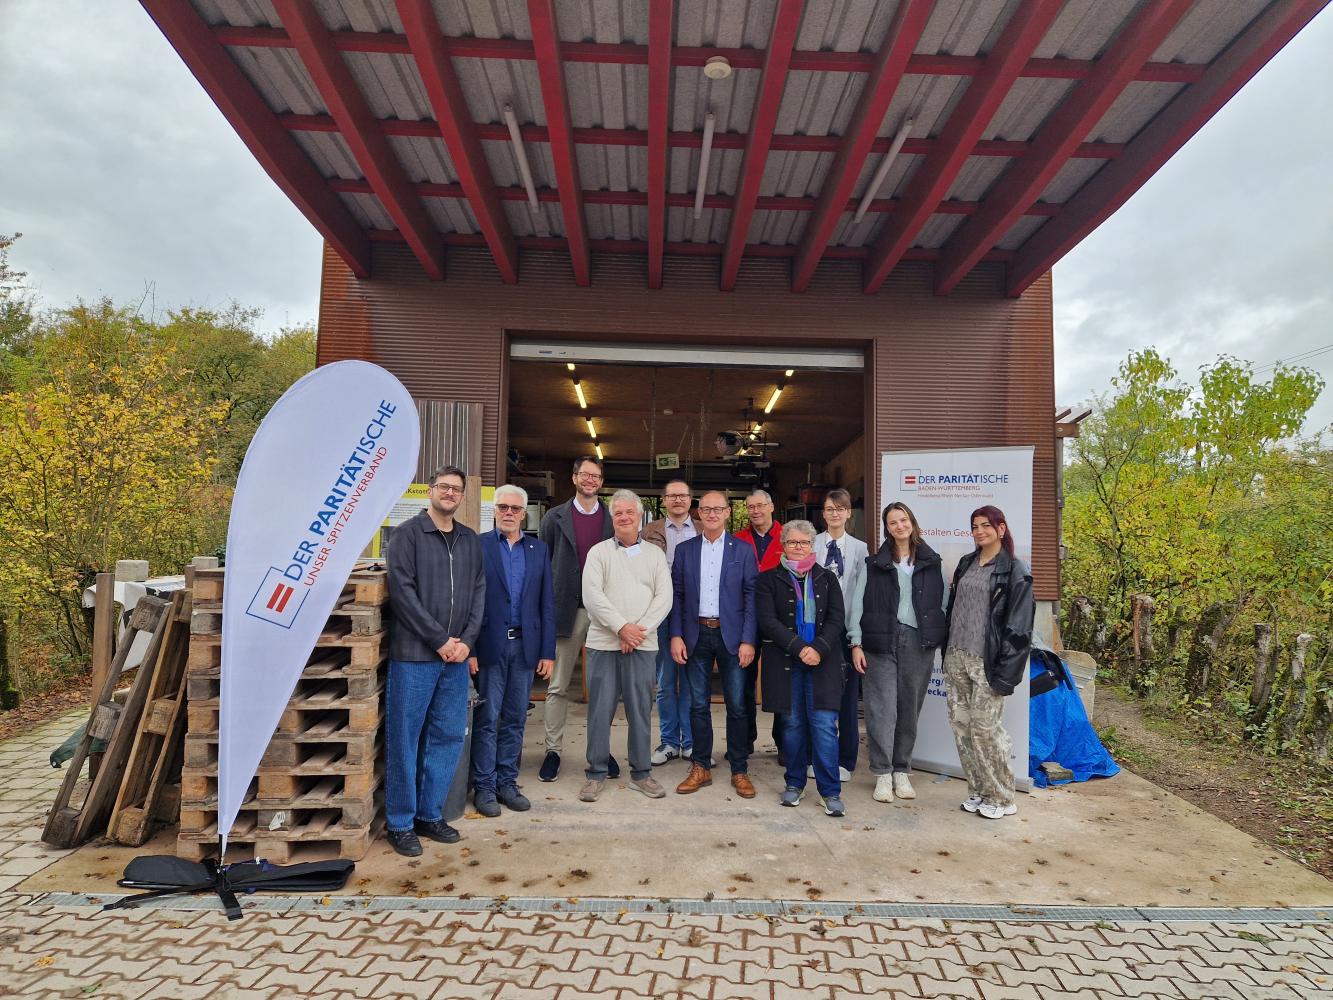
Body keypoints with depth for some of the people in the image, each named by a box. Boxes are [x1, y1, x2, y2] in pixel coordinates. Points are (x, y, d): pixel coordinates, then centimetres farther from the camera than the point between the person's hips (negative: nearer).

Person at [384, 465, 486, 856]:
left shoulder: (470, 540, 12)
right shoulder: (408, 534, -4)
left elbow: (478, 593, 10)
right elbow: (402, 591, -12)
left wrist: (466, 640, -4)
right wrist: (439, 640, -13)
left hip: (456, 655, 5)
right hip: (414, 654, -5)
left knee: (448, 737, 11)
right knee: (405, 739, 4)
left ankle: (430, 815, 26)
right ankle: (401, 823, 17)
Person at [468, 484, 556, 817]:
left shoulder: (539, 549, 9)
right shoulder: (478, 545, 0)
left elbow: (547, 602, 7)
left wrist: (548, 651, 3)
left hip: (525, 646, 3)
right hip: (490, 646, -3)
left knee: (515, 719, 10)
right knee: (487, 719, 4)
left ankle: (507, 782, 23)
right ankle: (484, 787, 16)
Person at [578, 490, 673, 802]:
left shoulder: (655, 554, 10)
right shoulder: (599, 552, 4)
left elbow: (664, 597, 1)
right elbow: (592, 595, -7)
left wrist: (640, 629, -11)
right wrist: (621, 627, -14)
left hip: (643, 644, 1)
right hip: (604, 642, -1)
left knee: (641, 709, 7)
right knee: (600, 709, 3)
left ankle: (641, 773, 19)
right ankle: (596, 774, 16)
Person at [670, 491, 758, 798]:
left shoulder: (742, 550, 1)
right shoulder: (684, 550, 7)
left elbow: (751, 597, -2)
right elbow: (676, 595, 6)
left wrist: (748, 640, -8)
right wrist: (676, 635, -3)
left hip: (731, 635, -1)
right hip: (696, 635, 2)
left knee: (737, 706, 3)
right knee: (698, 705, 8)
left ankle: (739, 771, 17)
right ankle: (701, 768, 20)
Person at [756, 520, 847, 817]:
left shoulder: (827, 578, 12)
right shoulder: (769, 580, 5)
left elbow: (836, 619, 3)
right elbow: (767, 620, -6)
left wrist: (819, 649, -13)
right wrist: (799, 648, -15)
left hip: (822, 661, 1)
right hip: (785, 662, 0)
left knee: (824, 725, -5)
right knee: (792, 723, 7)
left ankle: (830, 791, 4)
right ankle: (794, 784, 22)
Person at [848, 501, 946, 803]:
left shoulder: (931, 561, 9)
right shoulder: (875, 563, 5)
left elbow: (942, 602, 6)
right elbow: (858, 604, 2)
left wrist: (942, 639, -3)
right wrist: (856, 643, -4)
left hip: (919, 642, 2)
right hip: (881, 641, -1)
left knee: (910, 708, 7)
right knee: (882, 708, -4)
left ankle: (902, 771, 20)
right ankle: (882, 773, 6)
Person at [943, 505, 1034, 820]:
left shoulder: (1015, 570, -5)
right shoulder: (966, 564, 14)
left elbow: (1018, 626, -10)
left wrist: (1004, 672, -14)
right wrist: (947, 654, 12)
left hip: (986, 661, -6)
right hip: (957, 657, 6)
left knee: (985, 727, -5)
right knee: (960, 725, 7)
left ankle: (1002, 798, 13)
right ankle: (978, 791, 21)